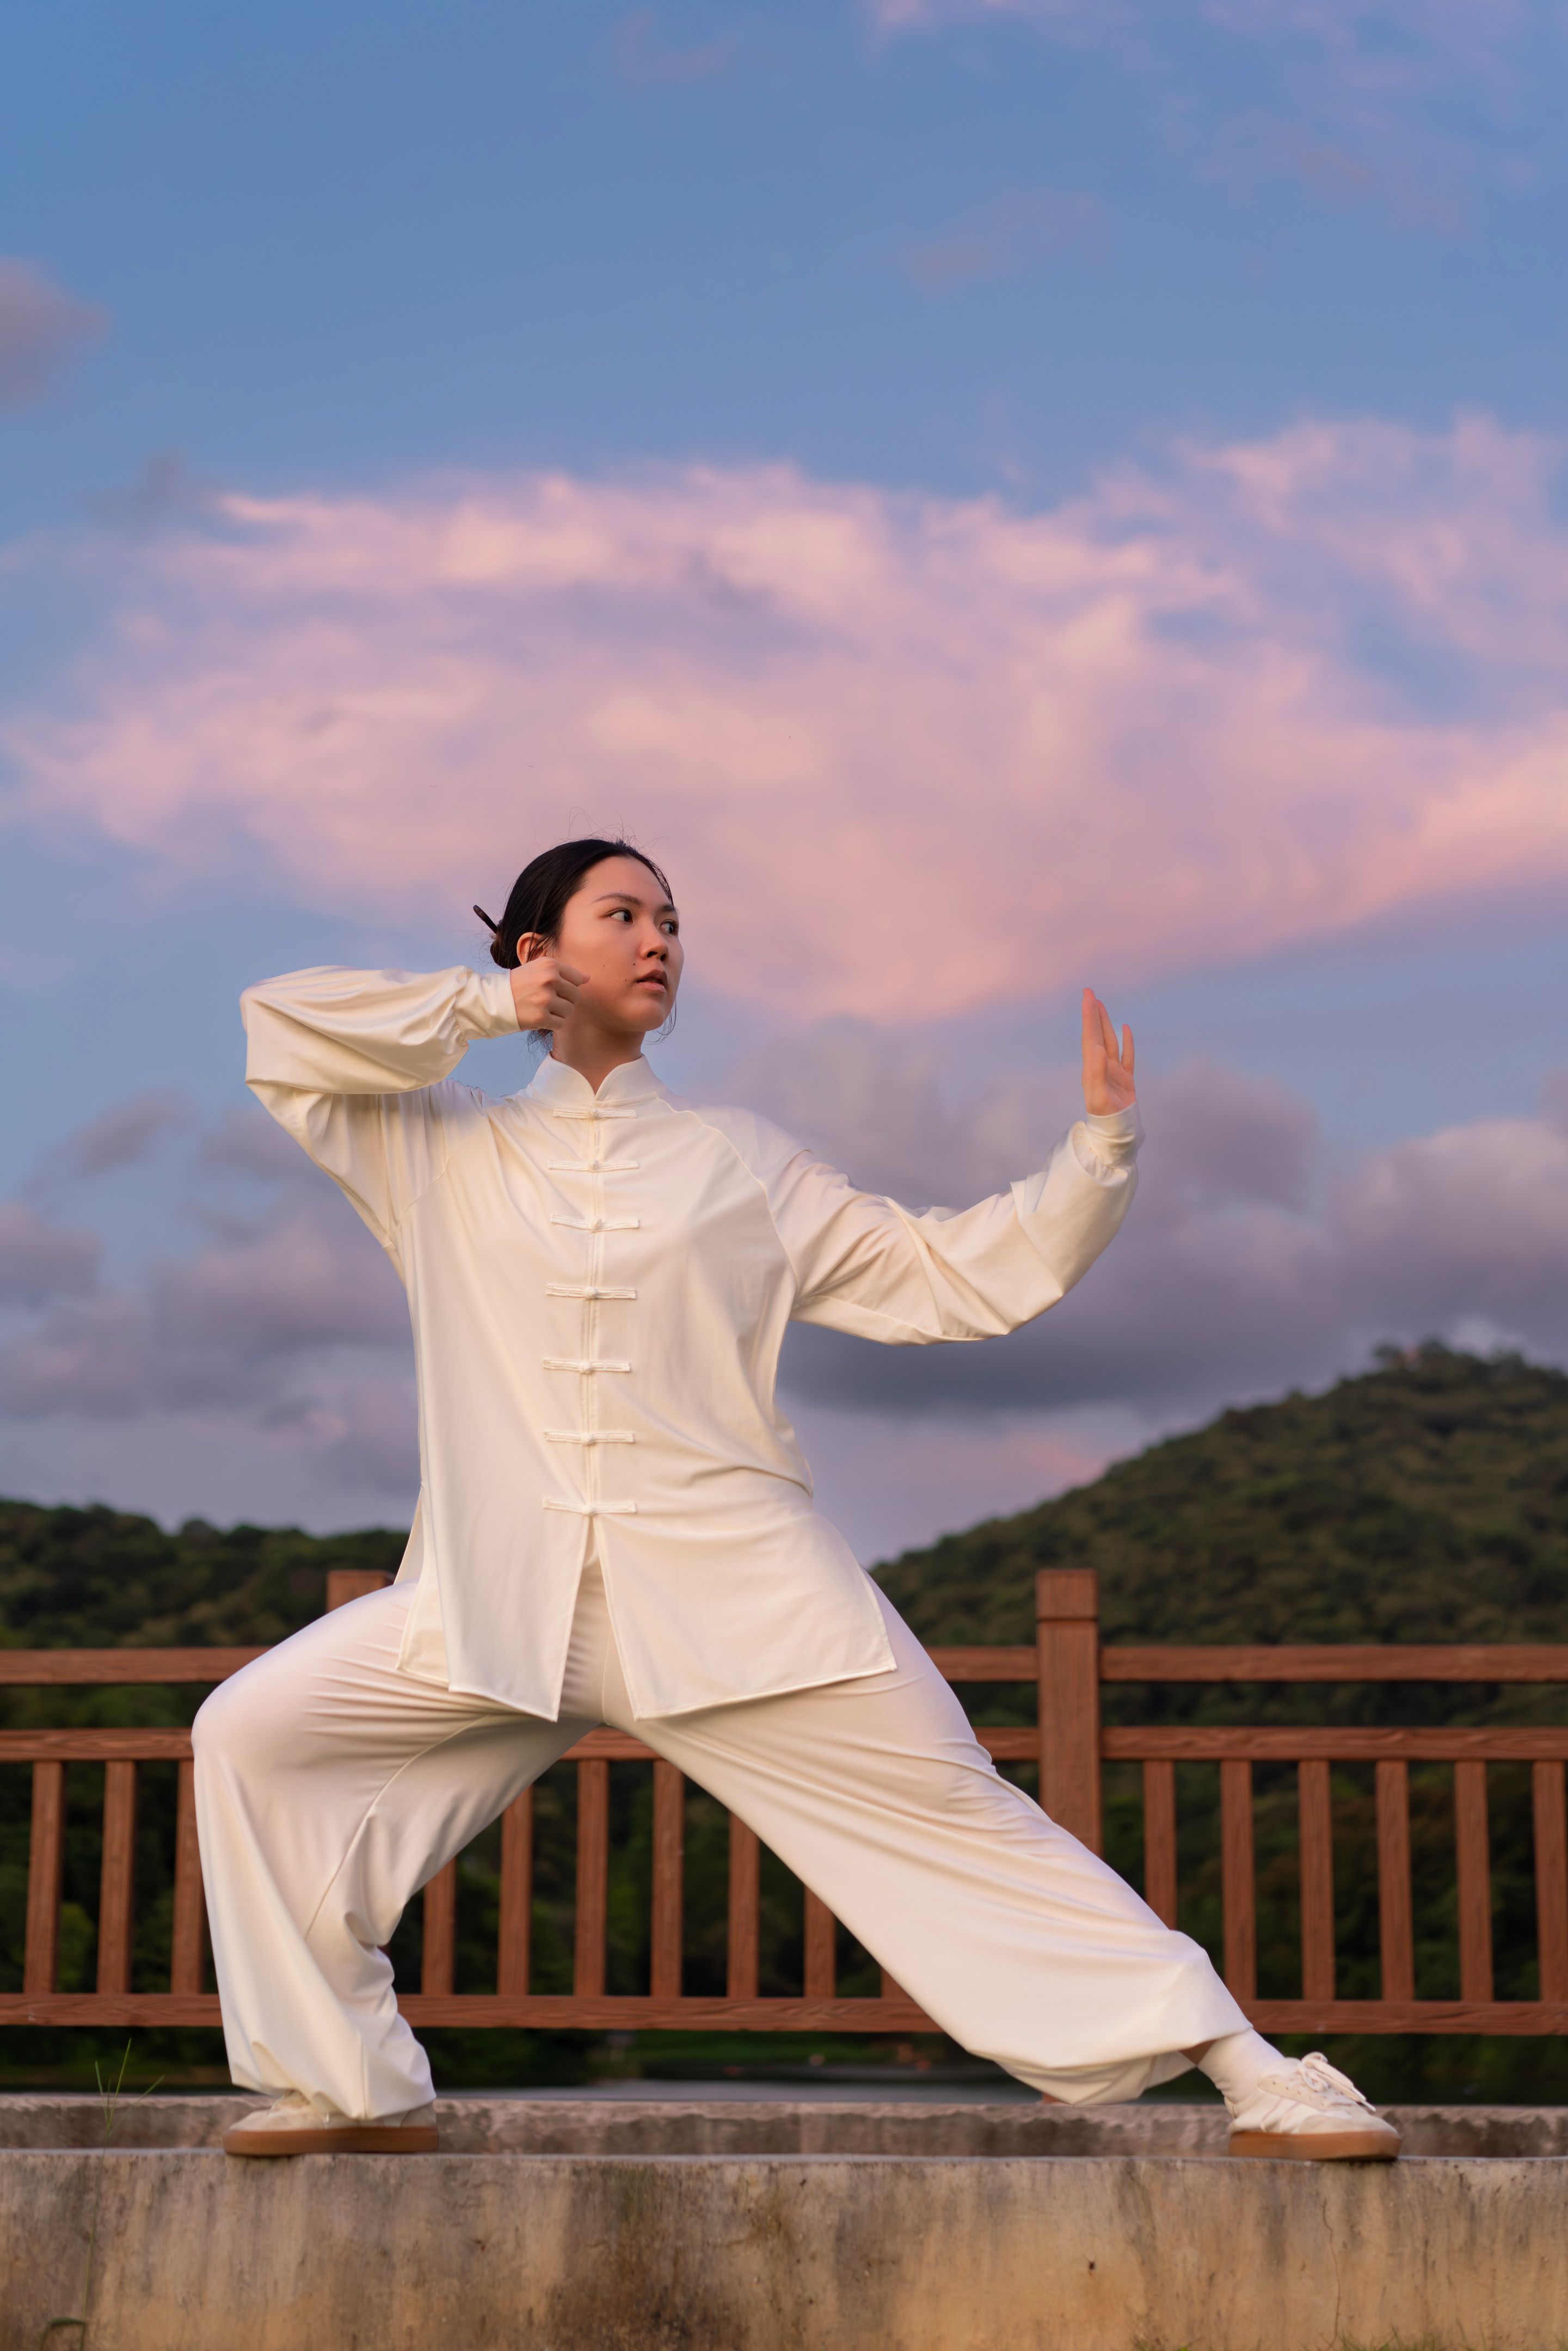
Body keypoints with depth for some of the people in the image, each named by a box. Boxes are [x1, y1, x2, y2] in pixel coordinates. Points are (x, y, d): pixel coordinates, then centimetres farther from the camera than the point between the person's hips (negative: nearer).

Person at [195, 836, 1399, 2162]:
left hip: (737, 1596, -1)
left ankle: (1257, 2079, 3)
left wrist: (1101, 1148, 2)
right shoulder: (440, 1149, 13)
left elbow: (966, 1278, 13)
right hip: (503, 1598, 1)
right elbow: (280, 1026, 5)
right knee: (253, 1733, -8)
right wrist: (479, 1008, 3)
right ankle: (354, 2087, 7)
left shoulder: (741, 1164, 13)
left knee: (965, 1825, -4)